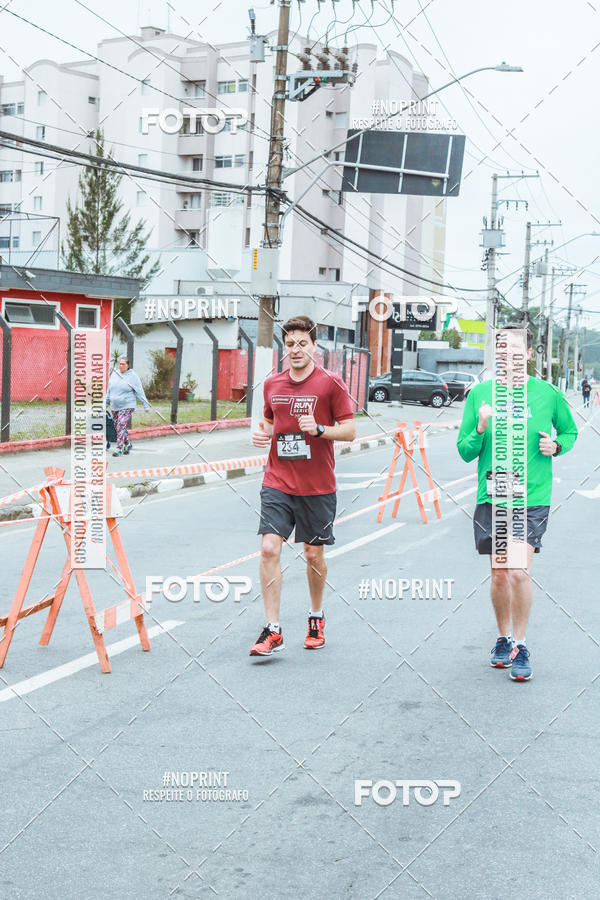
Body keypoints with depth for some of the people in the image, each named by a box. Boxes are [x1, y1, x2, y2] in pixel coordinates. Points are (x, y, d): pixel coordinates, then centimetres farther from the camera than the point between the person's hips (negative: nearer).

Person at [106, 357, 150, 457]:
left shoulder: (132, 376, -5)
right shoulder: (114, 374, 9)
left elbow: (139, 392, -4)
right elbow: (109, 390, 19)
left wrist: (145, 405, -5)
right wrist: (106, 403, 21)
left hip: (127, 406, -6)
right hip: (114, 407, 6)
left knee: (121, 426, -15)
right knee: (117, 427, 10)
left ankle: (119, 449, -14)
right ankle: (127, 444, 29)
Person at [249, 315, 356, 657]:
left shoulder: (331, 383, -5)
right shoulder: (273, 385, 8)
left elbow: (350, 430, -5)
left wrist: (319, 429, -22)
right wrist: (263, 434, 1)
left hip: (317, 487, -2)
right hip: (277, 483, 3)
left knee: (314, 554, 8)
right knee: (269, 548, -10)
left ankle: (317, 617, 32)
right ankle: (273, 631, -5)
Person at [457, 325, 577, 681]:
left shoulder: (548, 393, 0)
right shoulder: (480, 394, 3)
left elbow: (570, 431, 17)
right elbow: (465, 452, 5)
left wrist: (556, 446, -4)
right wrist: (481, 428, -14)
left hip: (533, 497, -2)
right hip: (492, 496, 2)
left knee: (520, 571, -11)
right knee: (499, 573, 8)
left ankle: (520, 645, 7)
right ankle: (504, 639, 29)